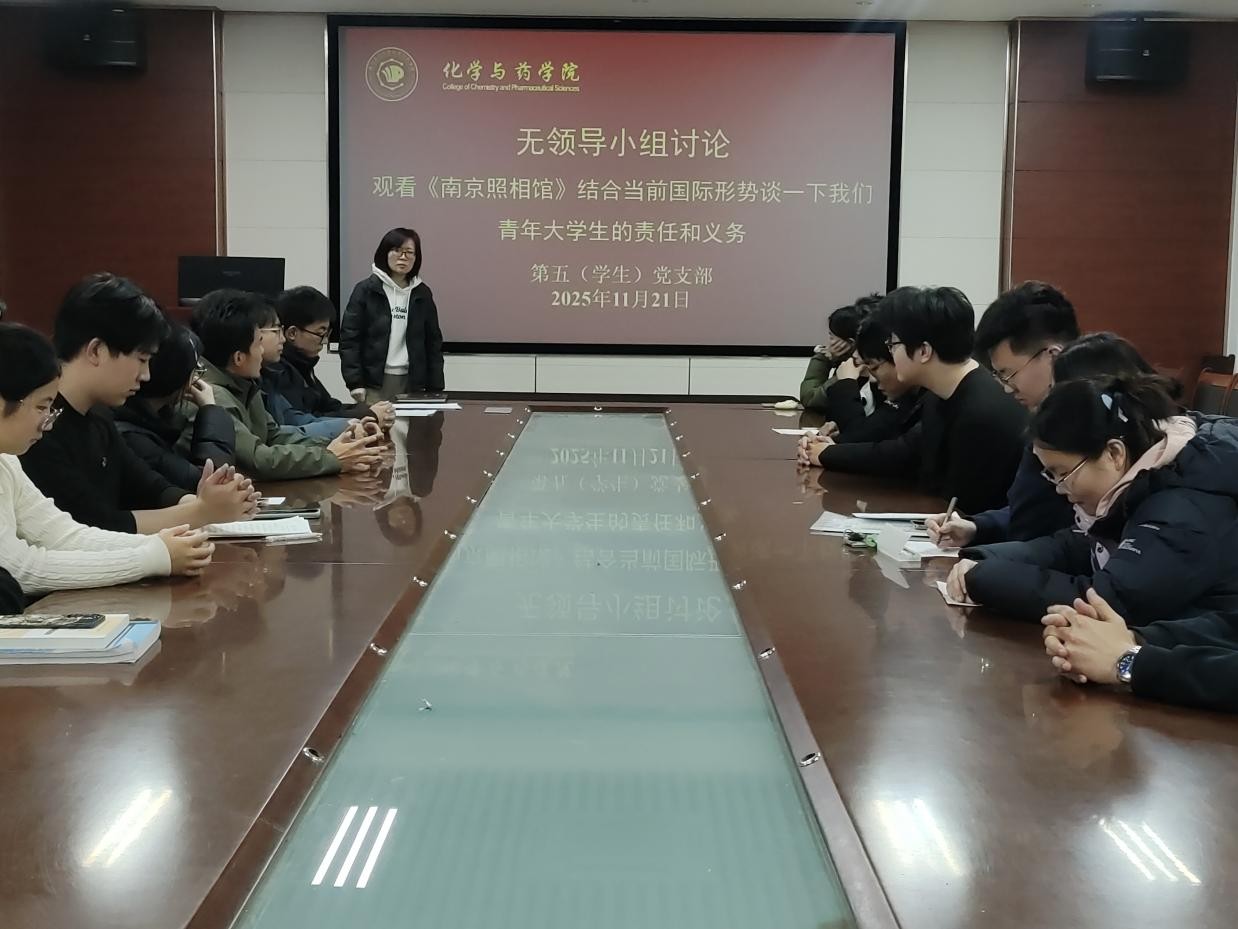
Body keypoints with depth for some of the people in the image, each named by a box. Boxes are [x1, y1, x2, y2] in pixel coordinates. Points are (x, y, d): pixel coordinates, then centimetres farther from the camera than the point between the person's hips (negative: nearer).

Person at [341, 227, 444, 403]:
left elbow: (433, 341, 13)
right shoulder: (366, 290, 1)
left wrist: (435, 388, 6)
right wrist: (355, 383, -9)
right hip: (374, 382, -3)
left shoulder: (422, 294, 11)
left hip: (412, 382, 3)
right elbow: (349, 338, -1)